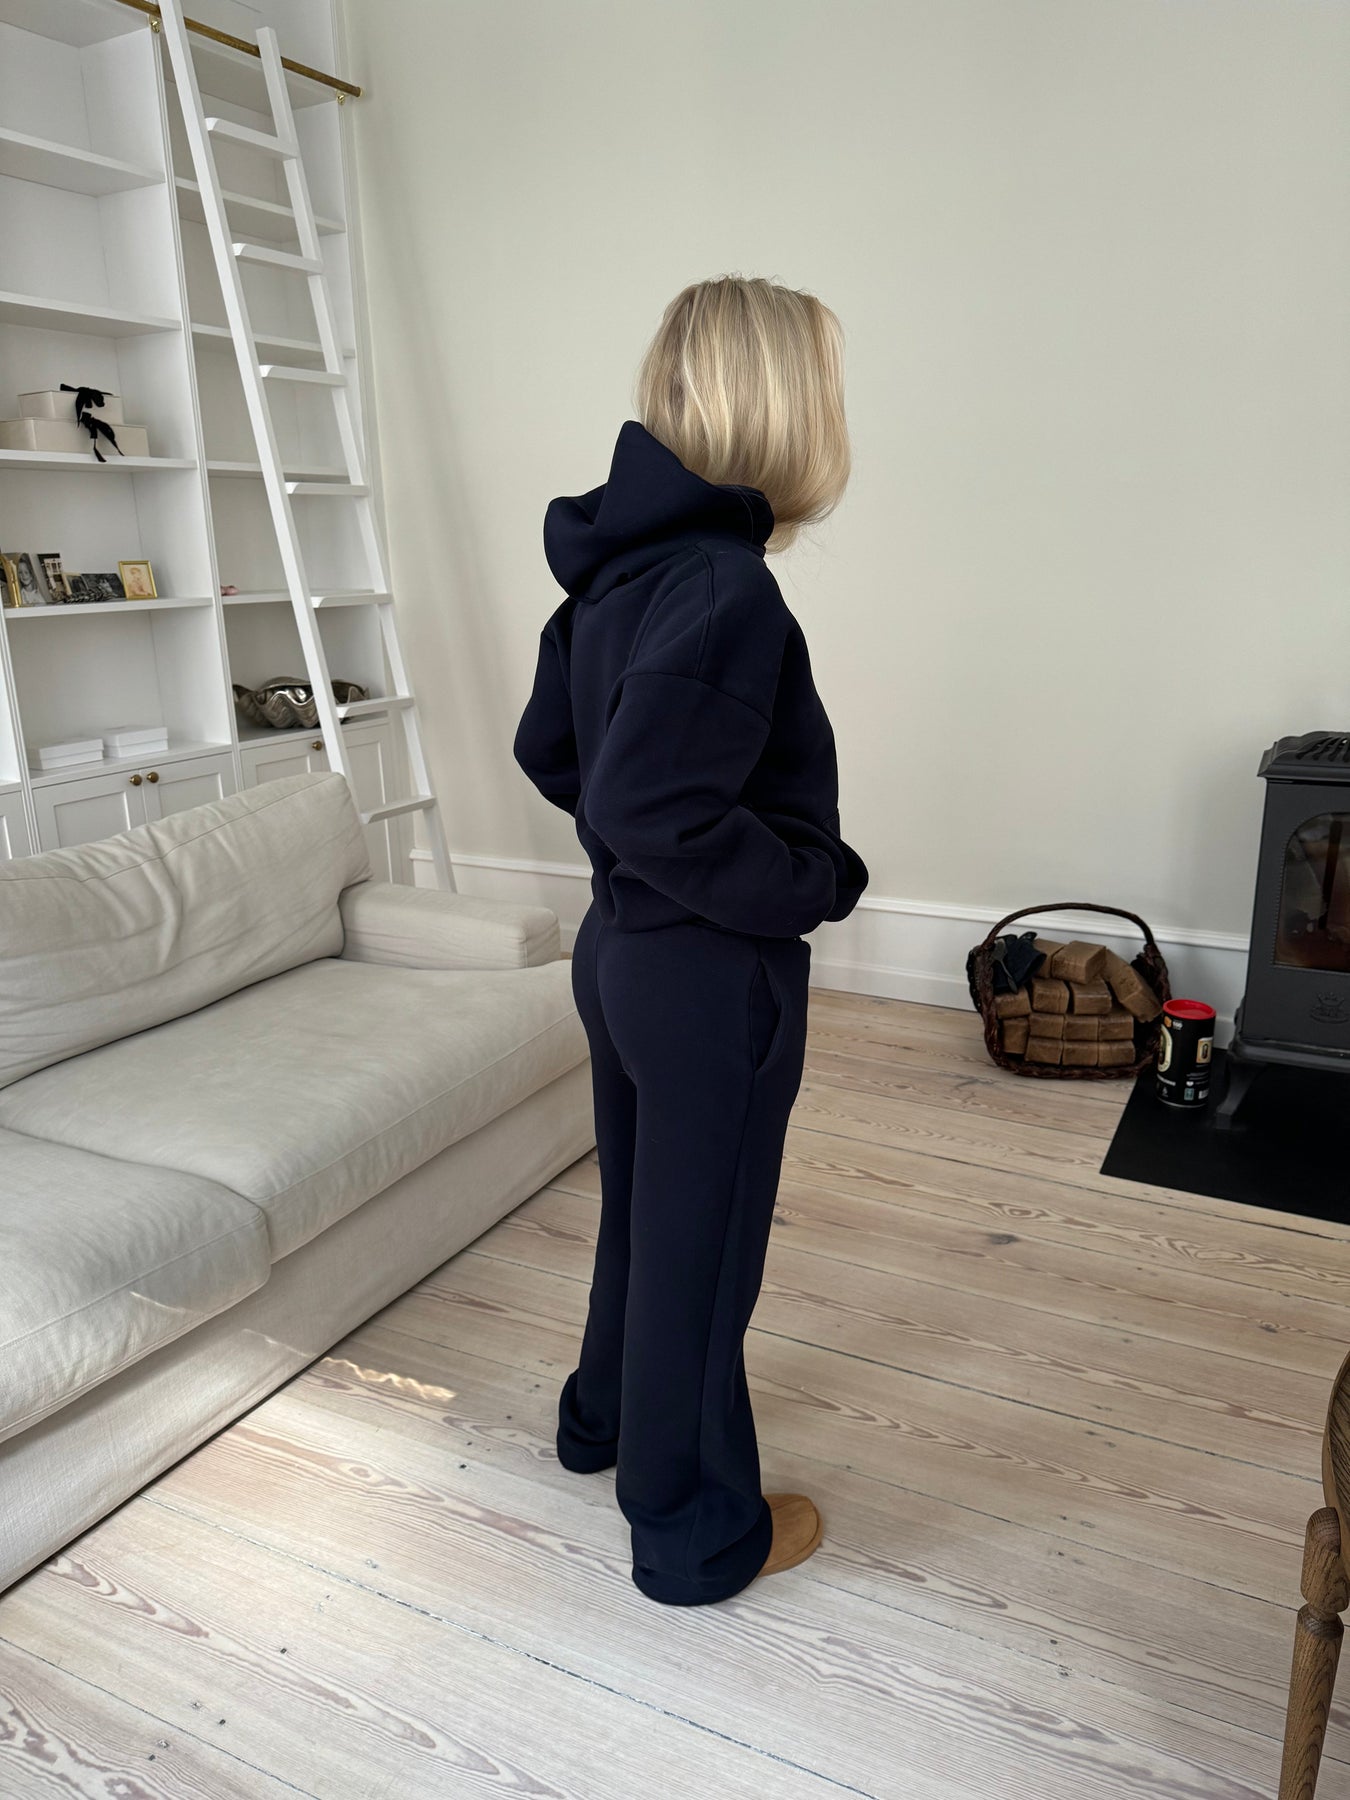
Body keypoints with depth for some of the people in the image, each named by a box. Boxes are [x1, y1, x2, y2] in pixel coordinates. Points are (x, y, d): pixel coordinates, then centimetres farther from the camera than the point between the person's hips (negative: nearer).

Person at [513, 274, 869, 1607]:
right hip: (712, 974, -9)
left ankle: (607, 1416, 50)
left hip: (619, 942, 9)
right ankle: (698, 1531, 32)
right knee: (702, 1241, 9)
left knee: (640, 1199, 26)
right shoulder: (724, 587, -24)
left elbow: (548, 750, 11)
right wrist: (818, 882, -16)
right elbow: (649, 809, -30)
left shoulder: (617, 563, 4)